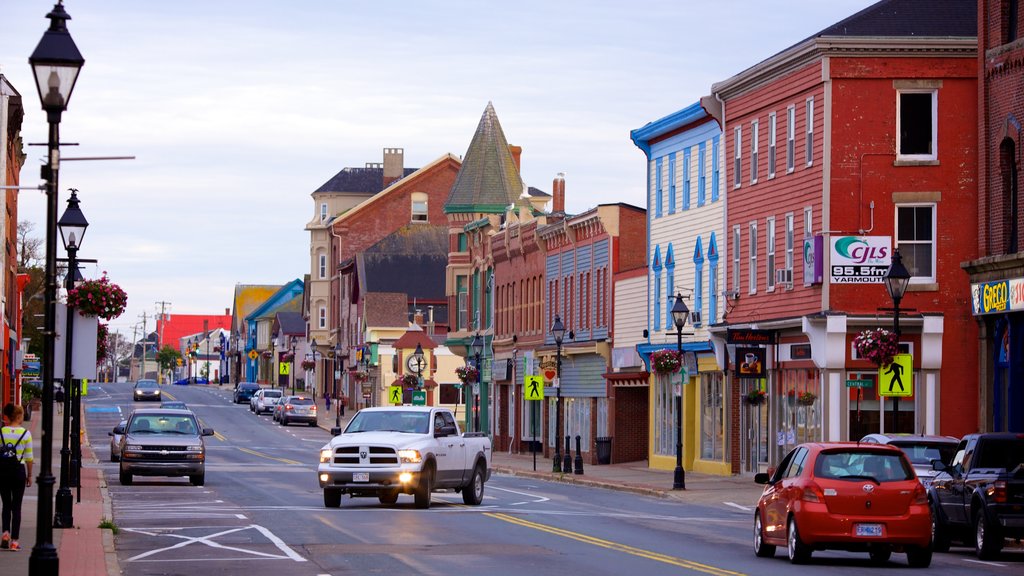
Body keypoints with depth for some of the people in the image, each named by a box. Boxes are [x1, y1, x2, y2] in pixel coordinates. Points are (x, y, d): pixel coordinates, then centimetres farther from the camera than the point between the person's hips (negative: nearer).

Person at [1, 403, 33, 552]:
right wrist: (29, 475, 7)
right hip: (18, 470, -2)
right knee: (16, 506, 5)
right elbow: (29, 457, -3)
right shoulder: (25, 433, -6)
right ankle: (14, 541, 3)